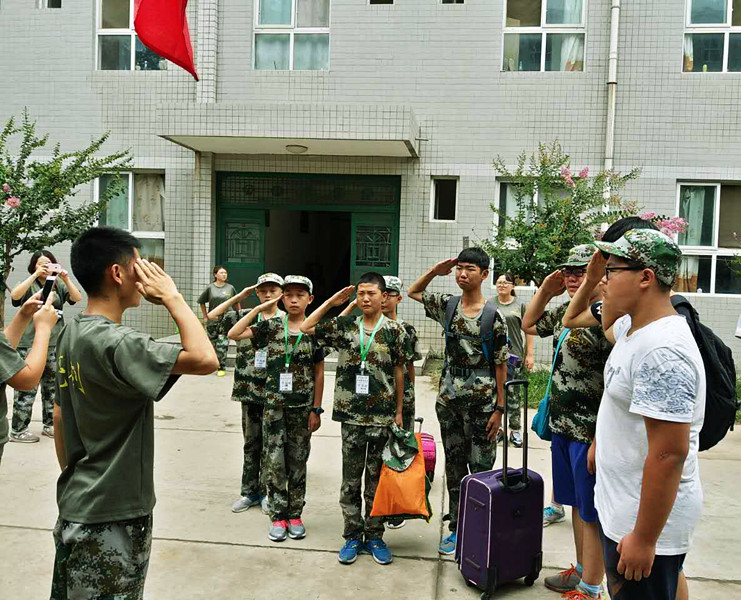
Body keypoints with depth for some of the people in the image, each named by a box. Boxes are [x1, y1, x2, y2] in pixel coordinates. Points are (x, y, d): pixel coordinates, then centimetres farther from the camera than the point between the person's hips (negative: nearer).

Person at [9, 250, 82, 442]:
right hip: (30, 343, -4)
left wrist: (66, 279, -16)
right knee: (27, 387, -5)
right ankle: (18, 430, 3)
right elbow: (15, 295, -18)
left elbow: (77, 298, -4)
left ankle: (50, 425, 23)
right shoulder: (30, 285, 1)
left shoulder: (59, 284, 10)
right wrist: (35, 275, -22)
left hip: (55, 342, 4)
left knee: (53, 385, 11)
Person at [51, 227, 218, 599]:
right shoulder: (115, 343, -26)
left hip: (75, 505, 9)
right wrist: (172, 296, -24)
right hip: (111, 517, -9)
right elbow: (205, 360, -36)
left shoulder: (71, 334, 3)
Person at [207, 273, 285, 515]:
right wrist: (238, 297, -1)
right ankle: (249, 491, 25)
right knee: (251, 443, 13)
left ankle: (266, 492, 22)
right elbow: (211, 317, 2)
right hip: (249, 391, 2)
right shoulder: (245, 317, 5)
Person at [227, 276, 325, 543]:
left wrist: (316, 409, 0)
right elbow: (233, 334, -9)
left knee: (297, 461, 10)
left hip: (302, 407, 0)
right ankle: (278, 515, 16)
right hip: (274, 405, 0)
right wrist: (259, 308, -11)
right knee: (274, 461, 3)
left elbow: (319, 373, 2)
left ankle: (295, 514, 23)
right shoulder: (271, 327, 0)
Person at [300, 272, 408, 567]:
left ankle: (374, 536, 21)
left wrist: (399, 411, 3)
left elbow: (399, 372, 3)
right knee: (350, 477, 8)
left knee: (376, 477, 9)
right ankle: (352, 536, 20)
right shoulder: (344, 325, 4)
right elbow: (306, 328, 6)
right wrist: (332, 301, 3)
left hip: (382, 415, -1)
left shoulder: (394, 330, -1)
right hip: (351, 413, 1)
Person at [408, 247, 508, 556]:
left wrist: (499, 408, -8)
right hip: (449, 400, 5)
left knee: (481, 468, 3)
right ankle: (456, 528, 25)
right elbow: (413, 291, 18)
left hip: (480, 403, -4)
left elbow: (500, 365, -7)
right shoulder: (447, 305, 3)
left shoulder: (493, 316, -9)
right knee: (454, 465, 13)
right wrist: (435, 271, 3)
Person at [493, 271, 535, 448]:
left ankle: (515, 431, 10)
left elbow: (529, 331, 3)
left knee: (513, 394, 0)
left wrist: (530, 354, -2)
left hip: (513, 356, -2)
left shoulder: (520, 305, 5)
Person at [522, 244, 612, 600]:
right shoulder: (565, 311, 8)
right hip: (563, 425, 9)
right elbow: (528, 326, 26)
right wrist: (545, 292, 10)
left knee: (591, 513, 6)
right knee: (576, 504, 22)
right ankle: (581, 570, 39)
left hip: (590, 433, -8)